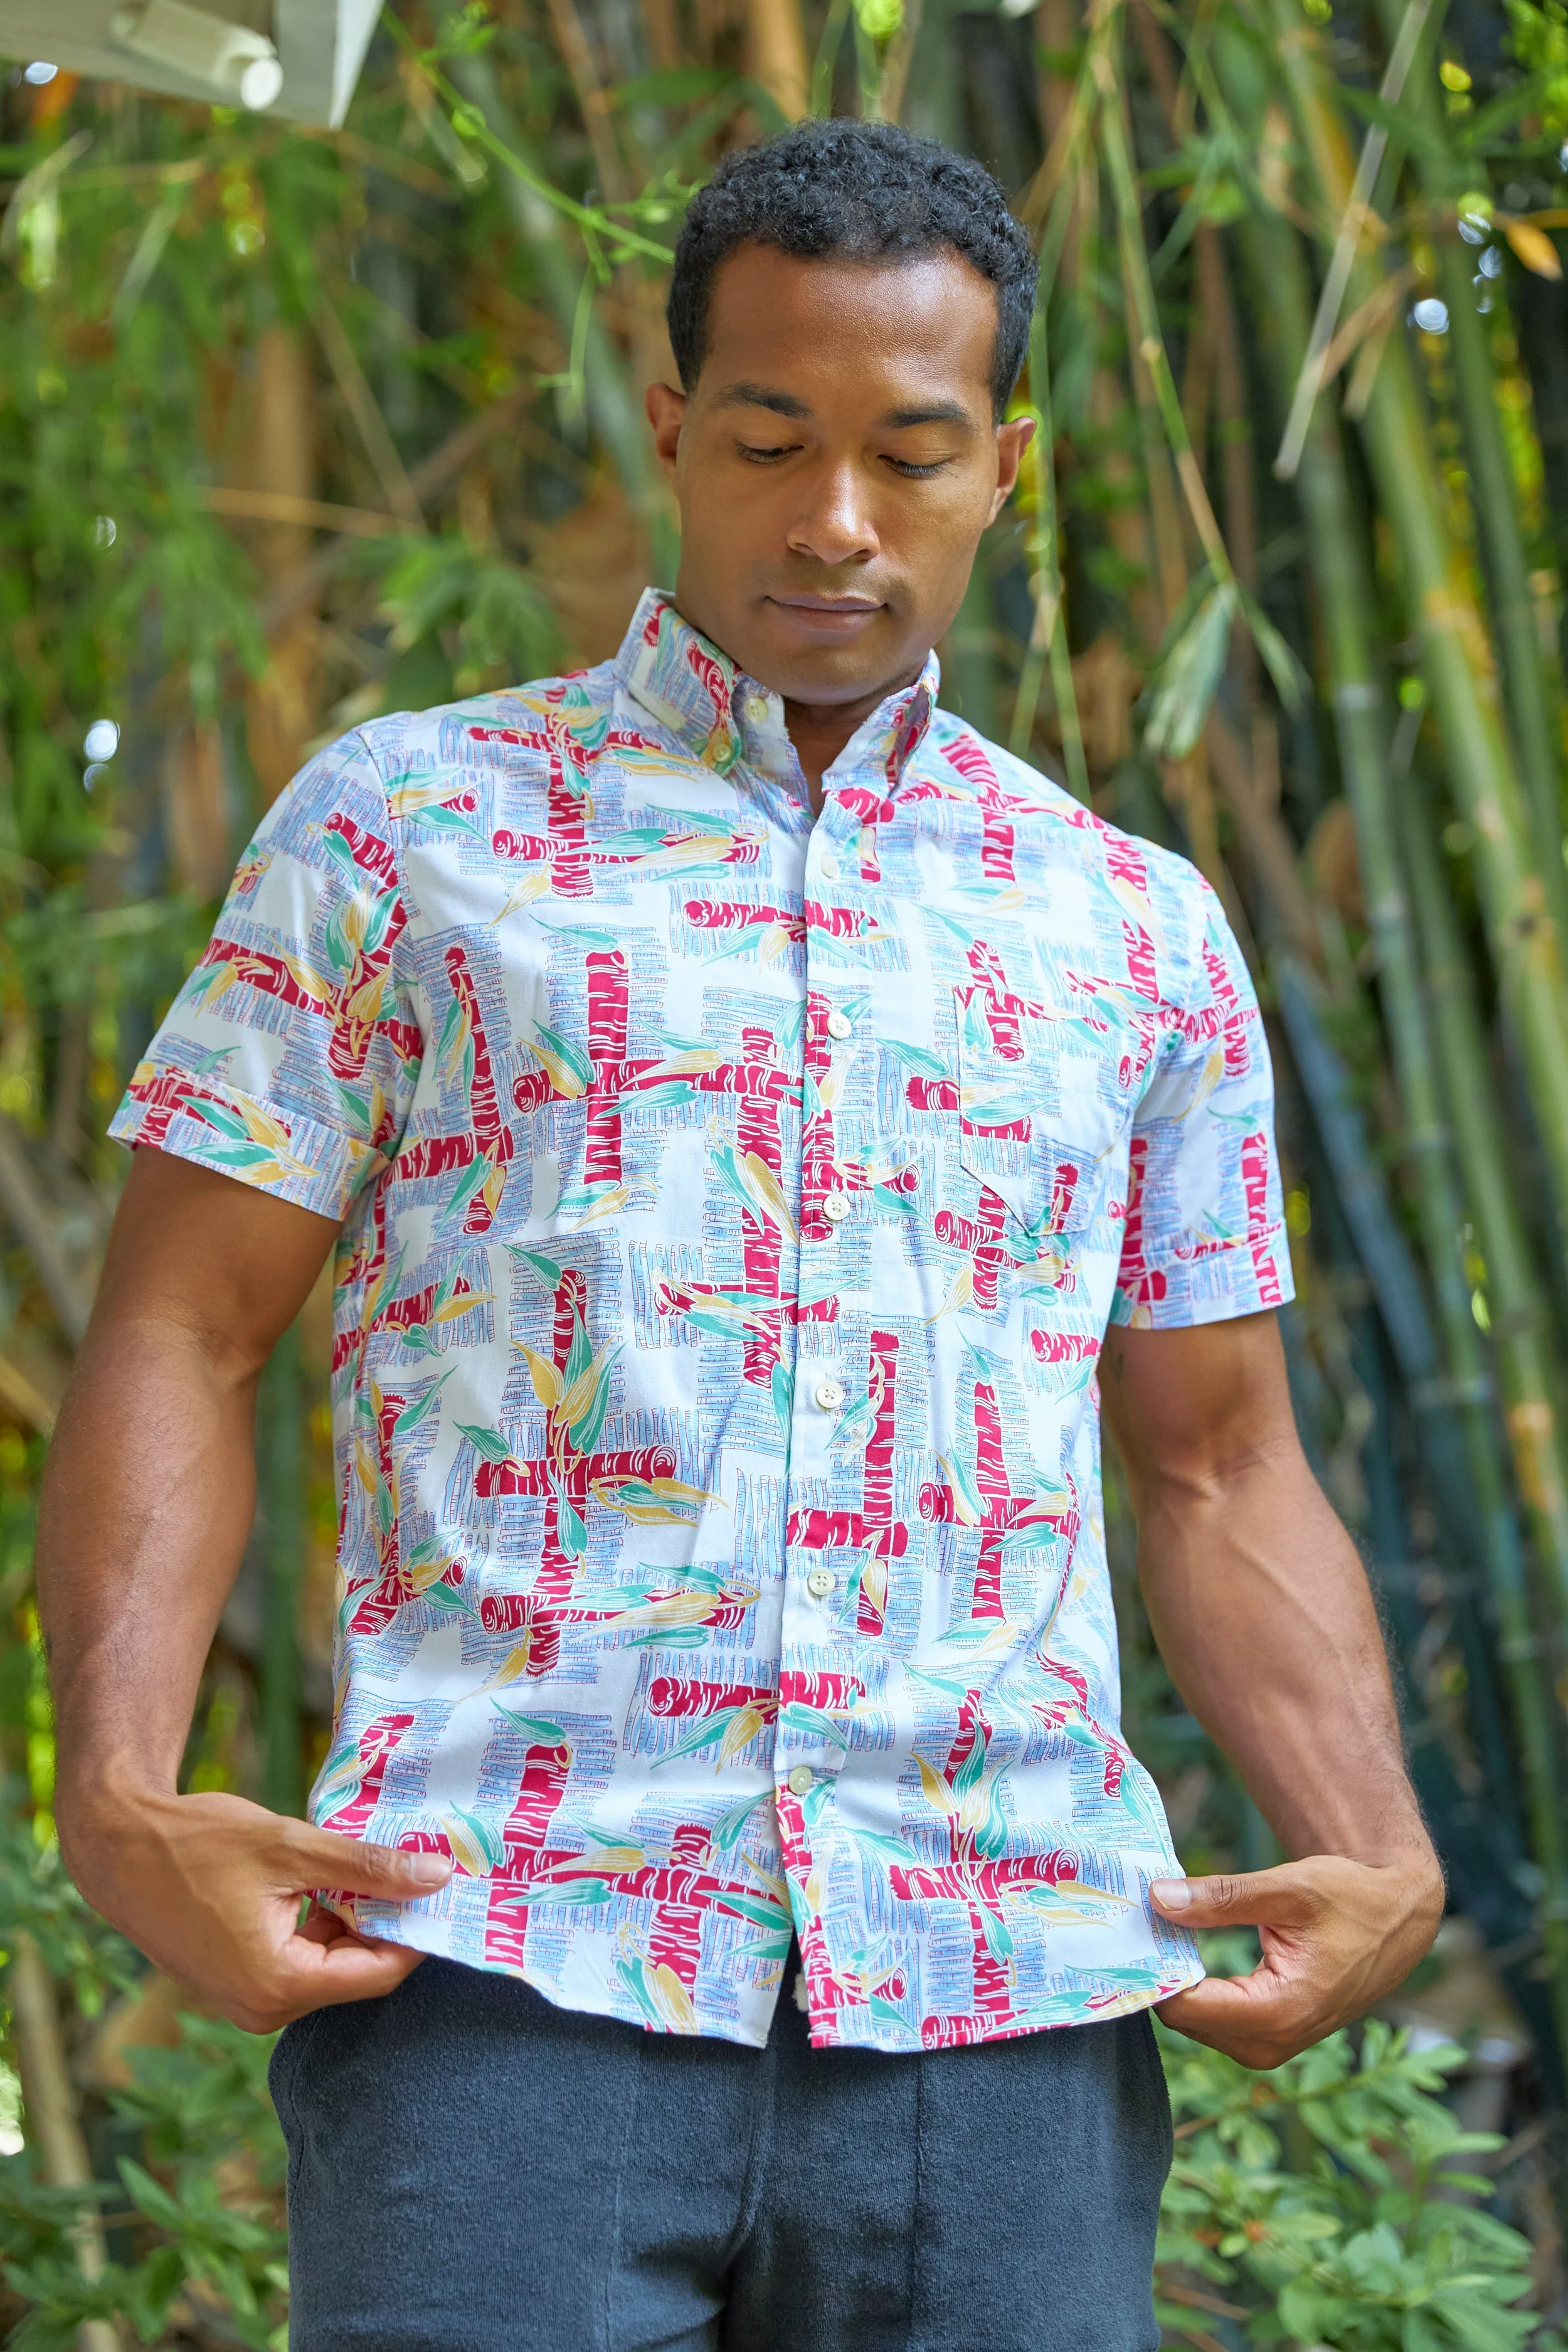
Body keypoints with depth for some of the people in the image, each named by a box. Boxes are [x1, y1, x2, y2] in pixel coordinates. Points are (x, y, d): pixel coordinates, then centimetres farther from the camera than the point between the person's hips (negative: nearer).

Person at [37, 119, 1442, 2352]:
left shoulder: (1139, 932, 18)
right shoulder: (404, 824, 10)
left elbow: (1219, 1467, 19)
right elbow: (179, 1345, 7)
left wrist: (1378, 1856, 2)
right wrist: (120, 1791, -9)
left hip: (1008, 1998, 3)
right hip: (513, 1987, -2)